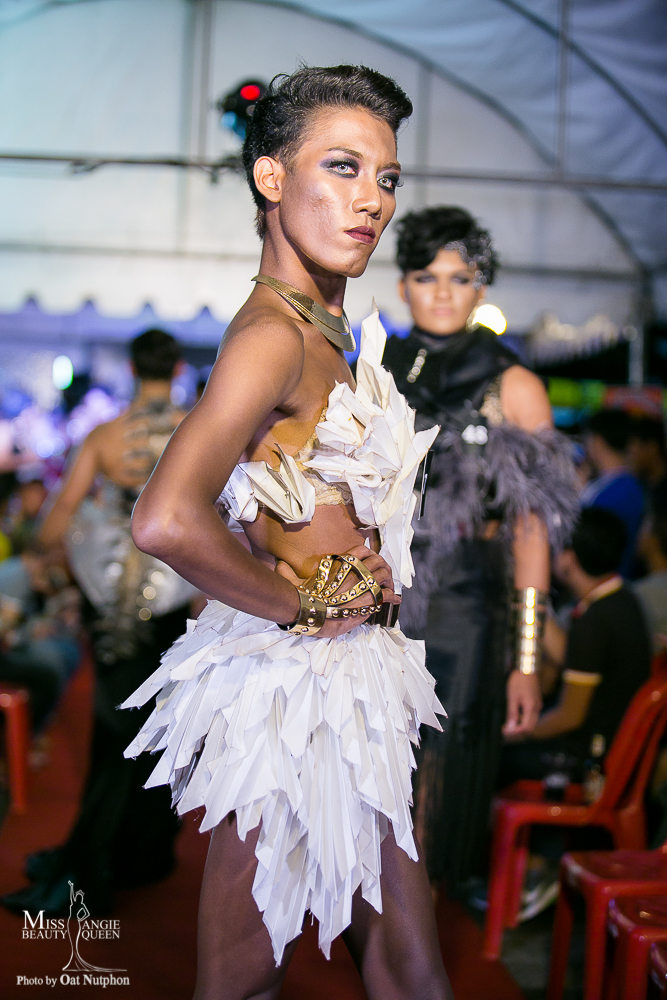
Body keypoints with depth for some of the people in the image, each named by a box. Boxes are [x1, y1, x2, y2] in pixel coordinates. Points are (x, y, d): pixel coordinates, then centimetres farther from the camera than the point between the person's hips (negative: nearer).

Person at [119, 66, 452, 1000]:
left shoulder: (326, 329, 12)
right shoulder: (273, 332, -18)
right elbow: (167, 520, -33)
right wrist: (306, 606, -18)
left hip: (350, 683, 9)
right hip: (293, 684, -9)